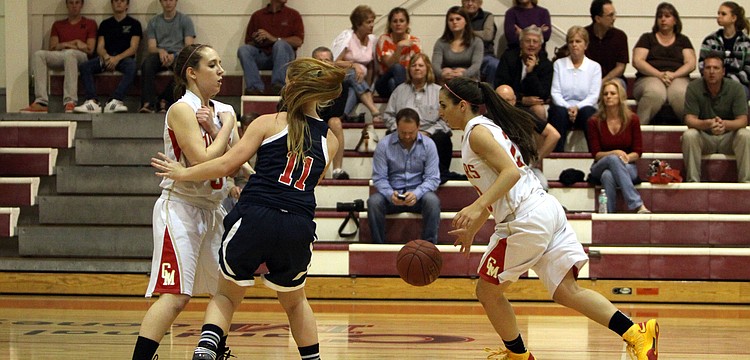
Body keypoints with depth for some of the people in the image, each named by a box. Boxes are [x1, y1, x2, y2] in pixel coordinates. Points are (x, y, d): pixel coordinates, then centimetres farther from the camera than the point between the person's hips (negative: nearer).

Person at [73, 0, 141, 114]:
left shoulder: (134, 24, 12)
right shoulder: (105, 24, 21)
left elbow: (133, 48, 0)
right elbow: (100, 47, 12)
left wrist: (117, 58, -18)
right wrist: (106, 56, -13)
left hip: (124, 57, -3)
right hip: (106, 57, 3)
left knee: (131, 67, -39)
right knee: (84, 67, -26)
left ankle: (115, 101, -51)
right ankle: (92, 101, -41)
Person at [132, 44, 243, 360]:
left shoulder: (222, 111, 10)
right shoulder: (182, 110, -12)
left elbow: (234, 164, 3)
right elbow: (202, 162, -22)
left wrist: (212, 128, -9)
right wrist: (226, 126, -11)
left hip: (212, 211, 9)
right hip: (180, 208, -9)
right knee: (176, 296, -19)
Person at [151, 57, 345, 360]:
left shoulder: (269, 123, 3)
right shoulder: (329, 140, 13)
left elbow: (226, 164, -1)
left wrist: (183, 173, 12)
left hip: (254, 220, -2)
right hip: (298, 229, 2)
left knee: (227, 295, 17)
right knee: (294, 301, 29)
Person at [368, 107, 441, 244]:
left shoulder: (428, 145, -1)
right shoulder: (384, 145, -3)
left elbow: (432, 178, -5)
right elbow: (379, 178, -4)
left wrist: (416, 194, -26)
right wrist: (390, 194, -26)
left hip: (418, 194, 0)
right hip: (392, 193, 0)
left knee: (432, 201, -33)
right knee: (374, 201, -31)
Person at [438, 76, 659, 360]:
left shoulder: (477, 132, -7)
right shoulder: (489, 127, 23)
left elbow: (511, 172, -22)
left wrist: (477, 206, -29)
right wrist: (471, 229, 33)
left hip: (527, 220, -9)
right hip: (547, 210, 10)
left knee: (487, 291, 7)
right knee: (566, 292, 1)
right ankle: (636, 333, -11)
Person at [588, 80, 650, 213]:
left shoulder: (632, 119, 0)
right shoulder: (595, 122, -1)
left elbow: (637, 152, 1)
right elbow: (596, 154, -4)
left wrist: (626, 157, -20)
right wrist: (615, 153, -22)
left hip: (627, 167, 0)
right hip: (601, 167, 0)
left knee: (608, 175, -37)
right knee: (613, 159, -38)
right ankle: (638, 205, -47)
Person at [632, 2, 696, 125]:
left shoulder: (683, 40, 23)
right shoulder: (647, 38, 20)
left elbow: (691, 64, 10)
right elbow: (637, 61, 5)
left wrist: (673, 75, -11)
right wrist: (659, 74, -11)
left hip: (678, 78, 1)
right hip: (650, 79, -1)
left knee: (680, 93, -38)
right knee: (655, 92, -40)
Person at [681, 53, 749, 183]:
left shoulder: (735, 88, -11)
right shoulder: (694, 88, -11)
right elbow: (689, 119, -18)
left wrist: (725, 124, -41)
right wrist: (707, 124, -41)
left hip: (728, 137, 0)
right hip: (704, 137, 0)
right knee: (689, 135, -31)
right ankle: (692, 181, -25)